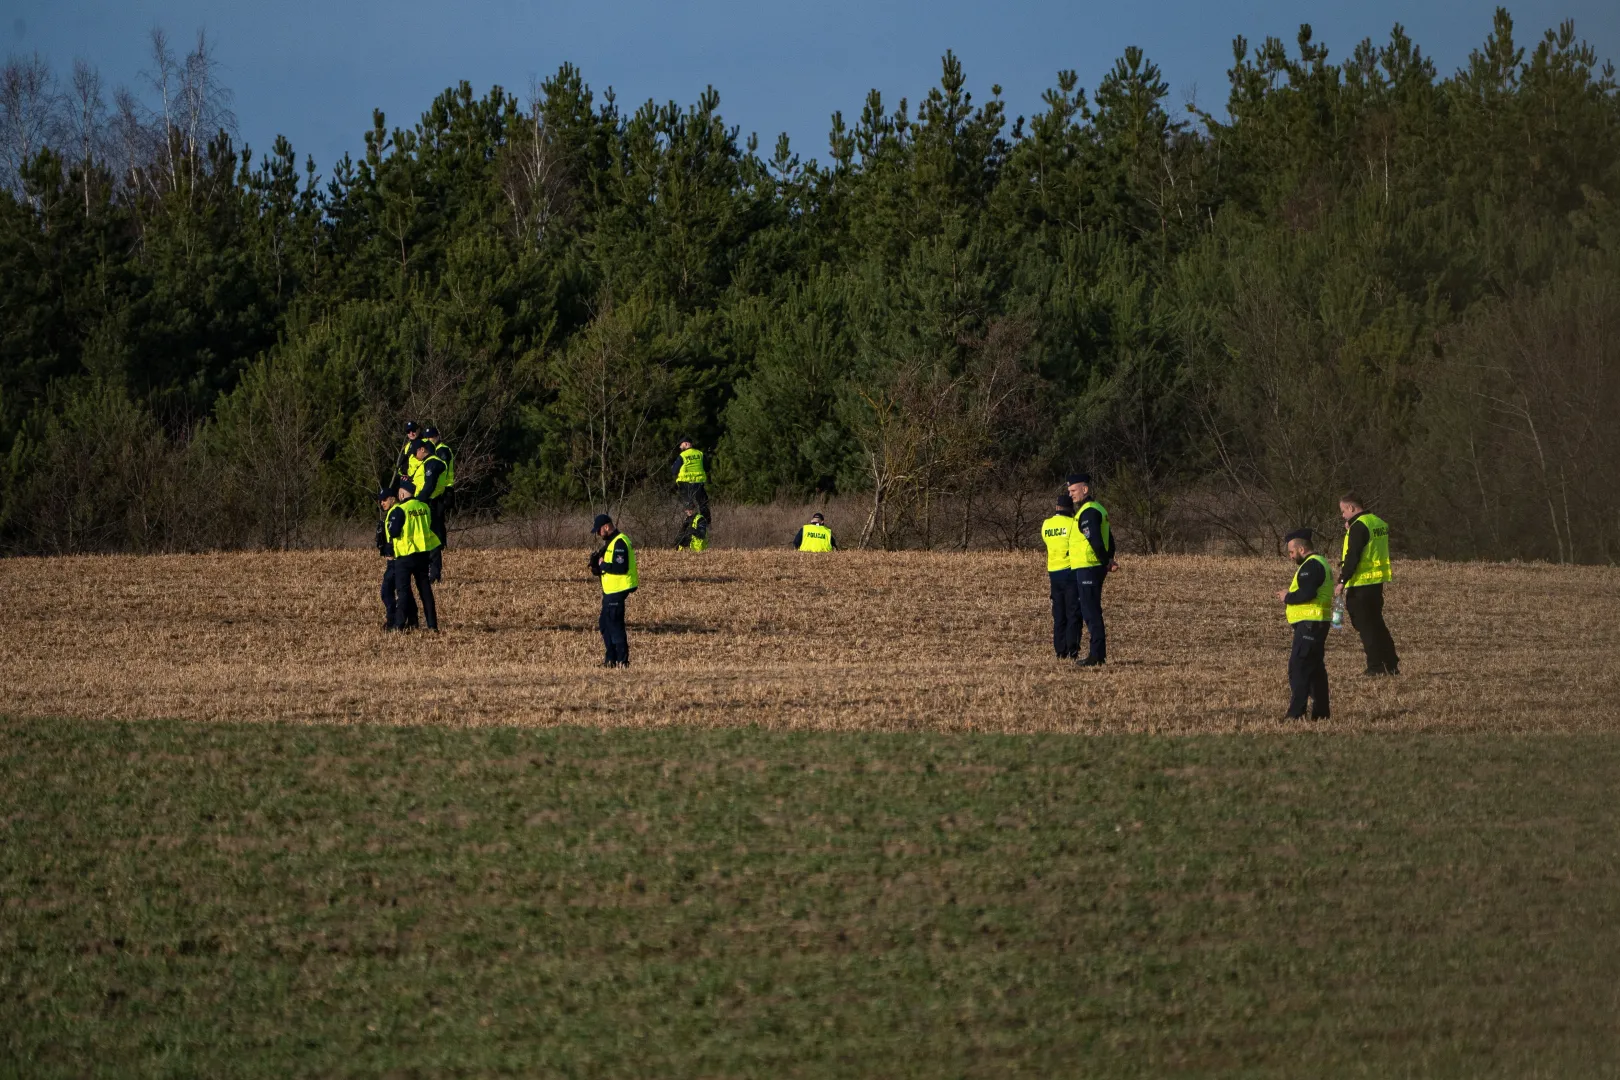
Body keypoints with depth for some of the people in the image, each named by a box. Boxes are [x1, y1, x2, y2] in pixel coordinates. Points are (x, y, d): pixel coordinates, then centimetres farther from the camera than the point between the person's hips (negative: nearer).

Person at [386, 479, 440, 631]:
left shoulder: (400, 510, -15)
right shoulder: (424, 508, 3)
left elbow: (393, 532, -17)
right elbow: (430, 527, 13)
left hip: (405, 555, -5)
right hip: (423, 554, 5)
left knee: (403, 589, 0)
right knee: (425, 589, 11)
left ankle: (399, 624, -5)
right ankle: (432, 624, 11)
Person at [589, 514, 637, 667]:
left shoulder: (619, 543, -17)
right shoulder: (610, 542, 16)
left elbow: (621, 568, -27)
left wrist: (602, 565, -14)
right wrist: (596, 563, 1)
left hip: (618, 590, -11)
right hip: (610, 590, 11)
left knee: (615, 625, -7)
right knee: (604, 624, 15)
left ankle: (622, 661, -3)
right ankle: (611, 658, 21)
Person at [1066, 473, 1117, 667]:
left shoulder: (1088, 512, -16)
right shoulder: (1098, 509, 17)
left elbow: (1095, 541, -22)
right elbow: (1109, 539, 19)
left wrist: (1107, 562, -11)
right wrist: (1108, 560, 8)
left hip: (1088, 569, -10)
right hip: (1096, 568, 10)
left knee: (1091, 613, -6)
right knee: (1092, 612, 14)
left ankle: (1096, 656, -5)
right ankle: (1099, 653, 17)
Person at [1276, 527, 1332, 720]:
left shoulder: (1311, 566, -15)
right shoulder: (1320, 563, 20)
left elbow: (1307, 593, -27)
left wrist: (1288, 597, -12)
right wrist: (1292, 603, 12)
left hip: (1309, 624, -11)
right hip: (1319, 622, 11)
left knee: (1298, 667, -12)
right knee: (1316, 668, 14)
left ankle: (1295, 713, -16)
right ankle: (1321, 712, 17)